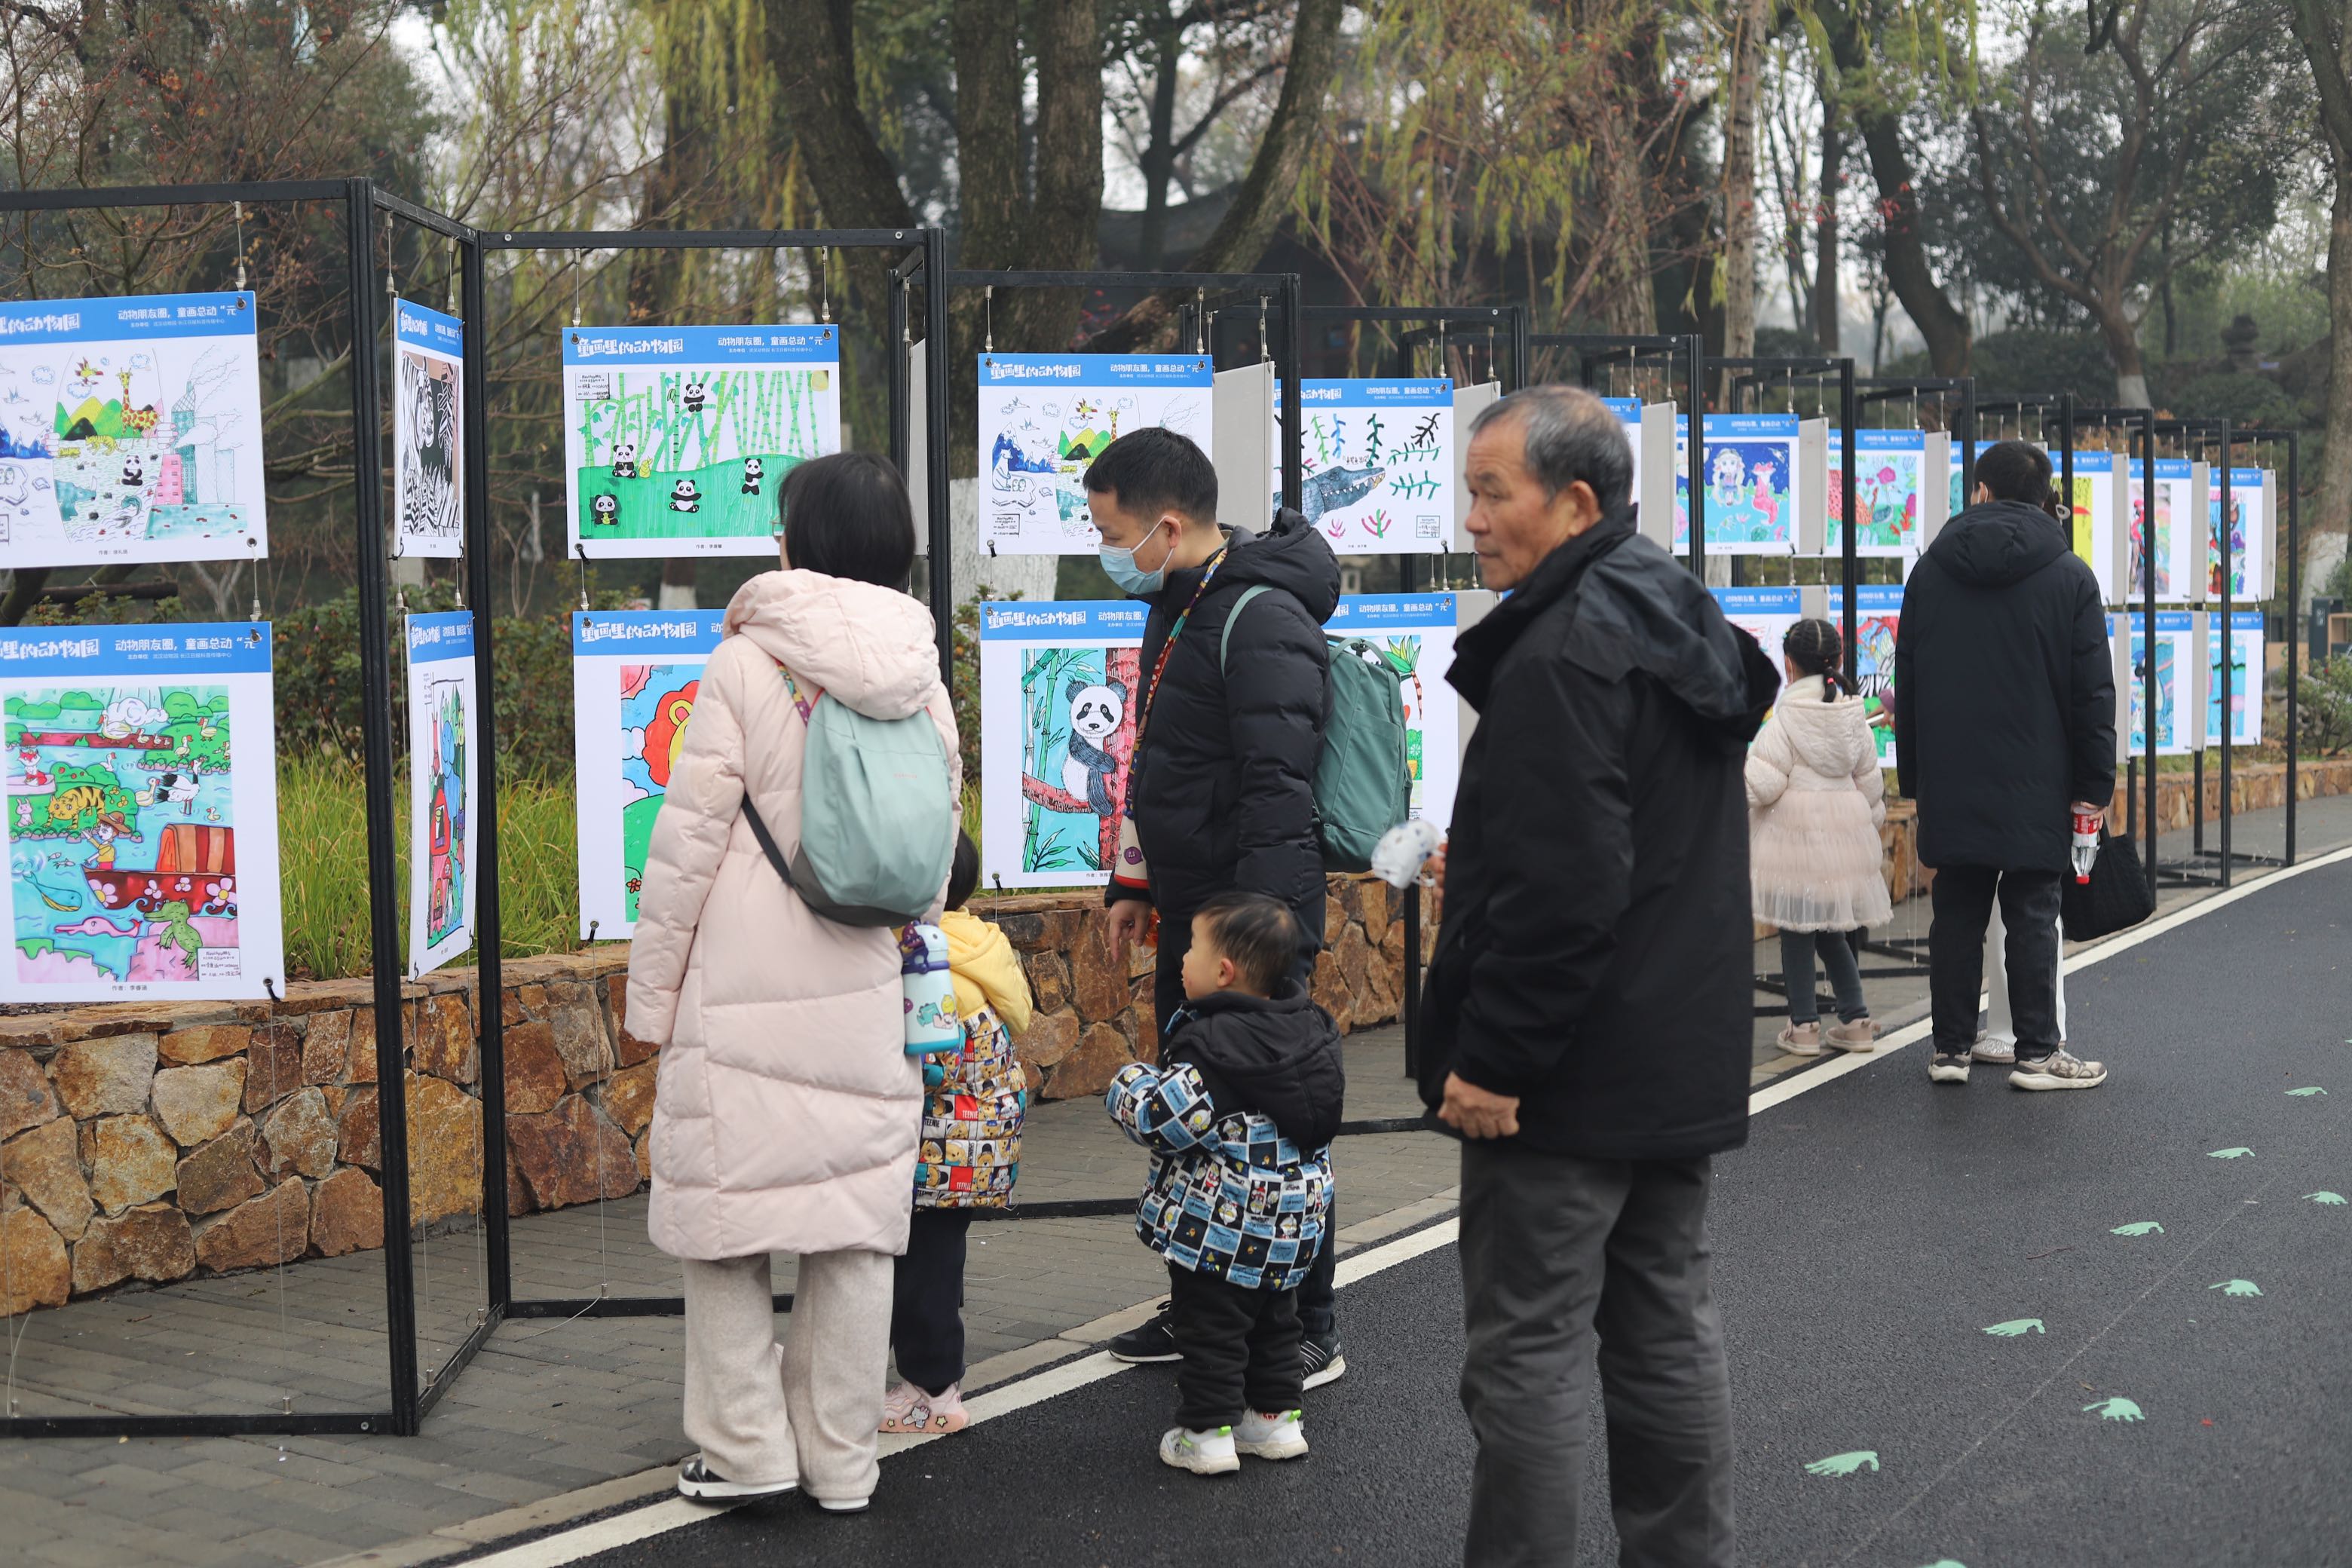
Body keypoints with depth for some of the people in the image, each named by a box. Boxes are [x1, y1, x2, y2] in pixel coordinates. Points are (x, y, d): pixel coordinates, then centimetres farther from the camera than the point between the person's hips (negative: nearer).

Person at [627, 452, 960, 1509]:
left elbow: (687, 843, -9)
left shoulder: (746, 667, -10)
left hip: (742, 997, -4)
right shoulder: (922, 681, 5)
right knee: (855, 1228, 10)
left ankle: (748, 1448, 11)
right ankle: (841, 1463, 17)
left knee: (723, 1216, 9)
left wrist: (651, 995, -1)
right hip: (862, 997, 4)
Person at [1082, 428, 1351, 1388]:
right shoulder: (1178, 608, 13)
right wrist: (1133, 882, 22)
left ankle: (1308, 1334, 9)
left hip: (1255, 918, -10)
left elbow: (1278, 795, -23)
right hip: (1189, 913, 10)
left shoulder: (1264, 622, -19)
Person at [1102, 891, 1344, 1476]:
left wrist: (1128, 1088, -9)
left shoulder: (1212, 1044, -23)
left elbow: (1167, 1119, -29)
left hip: (1219, 1224, -8)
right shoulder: (1309, 1028, 2)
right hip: (1290, 1225, 8)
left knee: (1210, 1328, 3)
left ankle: (1207, 1431, 9)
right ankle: (1275, 1416, 28)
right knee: (1275, 1320, 20)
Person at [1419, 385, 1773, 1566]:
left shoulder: (1565, 653, -18)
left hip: (1570, 1074, -10)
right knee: (1667, 1333, 16)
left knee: (1527, 1354, -2)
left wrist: (1492, 1058, -20)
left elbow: (1560, 889, -25)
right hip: (1681, 1063, 10)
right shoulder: (1680, 621, 13)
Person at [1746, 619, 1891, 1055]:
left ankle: (1804, 1025, 6)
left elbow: (1765, 783, -15)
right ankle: (1856, 1020, 14)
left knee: (1796, 930, 3)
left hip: (1795, 828, -5)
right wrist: (1870, 821, 25)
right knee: (1833, 930, 15)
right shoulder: (1854, 715, 4)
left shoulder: (1785, 716, -12)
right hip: (1846, 829, 5)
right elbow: (1870, 783, 10)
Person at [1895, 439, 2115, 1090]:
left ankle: (1951, 1047, 11)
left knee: (1957, 911, 8)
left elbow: (1907, 681, 10)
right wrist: (2094, 783, 1)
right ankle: (2037, 1053, 5)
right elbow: (2093, 689, -4)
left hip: (1949, 780, 3)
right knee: (2032, 914, 2)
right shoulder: (2069, 574, -2)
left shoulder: (1930, 570, 7)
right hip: (2035, 784, -2)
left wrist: (1914, 775, 16)